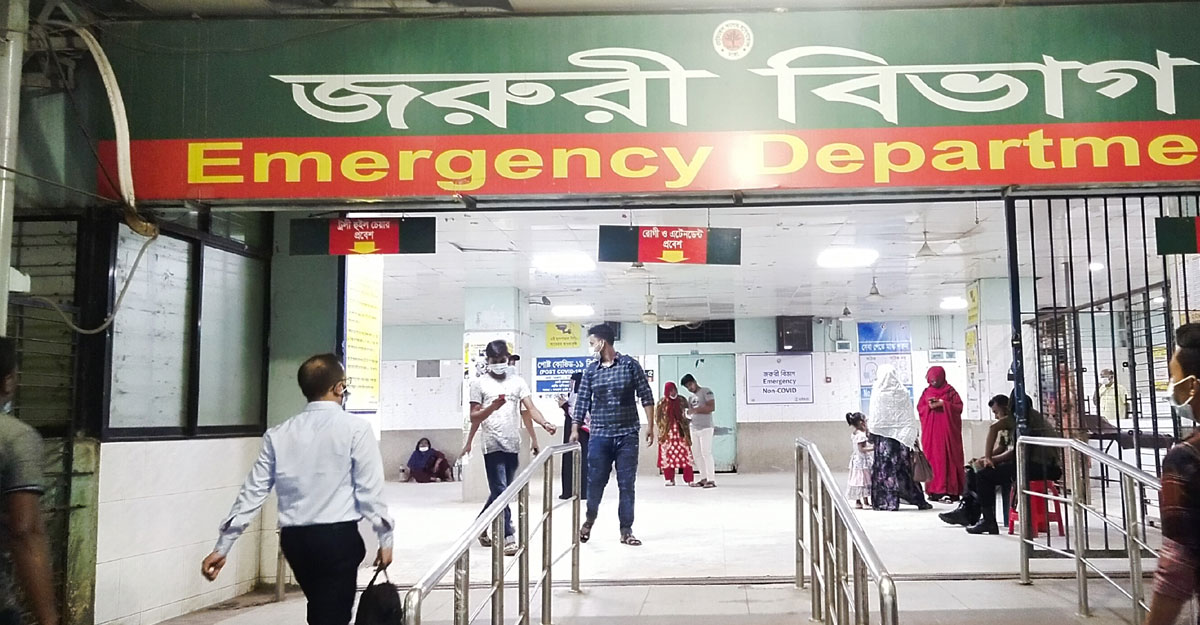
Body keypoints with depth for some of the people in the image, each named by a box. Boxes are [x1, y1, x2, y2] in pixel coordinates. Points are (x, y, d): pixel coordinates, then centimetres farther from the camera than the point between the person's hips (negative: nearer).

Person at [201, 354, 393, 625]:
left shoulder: (279, 434, 5)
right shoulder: (355, 428, -8)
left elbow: (253, 492, 4)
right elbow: (370, 490, -10)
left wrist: (223, 546, 9)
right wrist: (386, 539, -1)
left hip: (294, 538, 5)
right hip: (339, 535, -5)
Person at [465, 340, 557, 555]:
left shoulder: (518, 381, 10)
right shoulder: (479, 383, 1)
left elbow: (530, 409, 1)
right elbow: (474, 417, -2)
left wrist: (545, 424, -18)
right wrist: (492, 407, -21)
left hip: (513, 446, 4)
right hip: (493, 446, -4)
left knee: (500, 492, 14)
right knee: (501, 492, -8)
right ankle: (508, 538, -6)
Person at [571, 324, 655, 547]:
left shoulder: (630, 365, -2)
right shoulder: (591, 370, 6)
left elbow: (646, 396, 1)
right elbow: (582, 401, 9)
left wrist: (650, 425, -3)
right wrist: (575, 429, 4)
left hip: (627, 435, -2)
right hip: (599, 435, 2)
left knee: (627, 484, 3)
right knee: (595, 481, 4)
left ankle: (626, 530, 13)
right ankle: (590, 520, 30)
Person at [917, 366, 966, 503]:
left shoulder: (950, 391, 4)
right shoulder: (926, 392, 13)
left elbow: (958, 406, -2)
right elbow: (919, 408, 11)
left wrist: (943, 403, -13)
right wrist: (929, 406, -9)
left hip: (947, 429, -3)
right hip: (930, 431, 3)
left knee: (947, 458, -8)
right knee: (932, 458, 0)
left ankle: (948, 491, -11)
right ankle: (934, 490, 3)